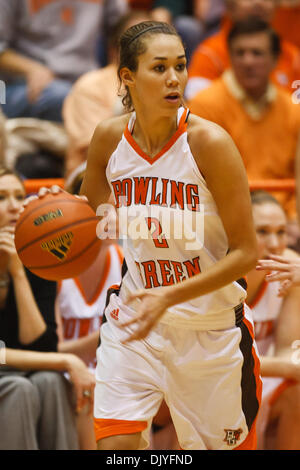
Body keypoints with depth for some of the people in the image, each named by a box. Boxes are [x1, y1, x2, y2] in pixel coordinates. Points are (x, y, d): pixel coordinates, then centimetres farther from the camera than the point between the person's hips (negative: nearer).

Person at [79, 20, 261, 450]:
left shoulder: (209, 142, -18)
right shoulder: (110, 137, -6)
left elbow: (245, 253, -16)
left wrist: (169, 298, -26)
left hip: (210, 329, -2)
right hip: (135, 317, 2)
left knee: (224, 443, 11)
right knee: (114, 443, -12)